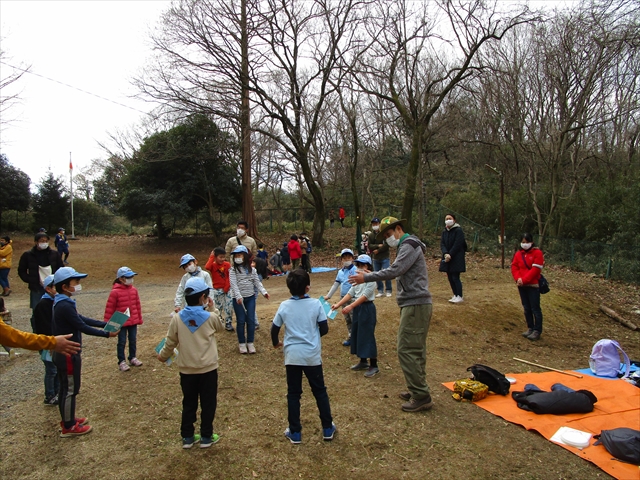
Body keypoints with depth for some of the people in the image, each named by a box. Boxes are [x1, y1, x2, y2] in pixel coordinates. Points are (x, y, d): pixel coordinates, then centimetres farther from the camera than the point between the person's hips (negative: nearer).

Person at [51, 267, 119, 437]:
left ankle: (67, 419, 35)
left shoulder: (62, 303, 6)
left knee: (65, 388, 20)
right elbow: (83, 327, -24)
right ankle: (69, 427, 15)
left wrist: (106, 324, 8)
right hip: (69, 354, -10)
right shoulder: (65, 306, -26)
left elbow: (81, 319, 11)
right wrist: (107, 334, -16)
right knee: (70, 389, 3)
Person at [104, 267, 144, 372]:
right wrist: (107, 323, -8)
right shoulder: (115, 292, -16)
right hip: (121, 322, -5)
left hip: (133, 321, 5)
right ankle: (121, 362, 20)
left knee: (133, 340, 16)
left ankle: (132, 358, 33)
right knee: (122, 342, 7)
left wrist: (139, 319, 12)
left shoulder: (134, 290, 0)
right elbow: (109, 308, -11)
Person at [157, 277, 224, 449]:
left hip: (186, 369, 3)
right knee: (208, 403, 13)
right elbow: (220, 327, 9)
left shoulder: (177, 318, -9)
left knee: (189, 404, 17)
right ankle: (206, 437, 22)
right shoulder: (211, 317, -13)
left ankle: (187, 437, 27)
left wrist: (163, 356, 19)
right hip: (208, 369, -2)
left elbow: (170, 342, 0)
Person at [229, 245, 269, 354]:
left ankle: (250, 343, 17)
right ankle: (242, 343, 18)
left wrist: (263, 292, -8)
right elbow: (233, 284, -14)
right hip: (238, 299, -2)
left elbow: (257, 282, 5)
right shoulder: (233, 270, -4)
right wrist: (238, 296, -26)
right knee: (241, 321, 4)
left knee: (251, 320, 4)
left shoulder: (251, 269, 5)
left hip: (250, 297, 3)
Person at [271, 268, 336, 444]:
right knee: (320, 391, 14)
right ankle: (328, 429, 23)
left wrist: (276, 343, 23)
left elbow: (274, 329, 3)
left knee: (293, 393, 12)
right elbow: (324, 329, -6)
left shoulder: (284, 306, -4)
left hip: (292, 356, 1)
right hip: (312, 355, 0)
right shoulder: (316, 304, -9)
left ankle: (295, 432, 19)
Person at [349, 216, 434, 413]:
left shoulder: (409, 245, -12)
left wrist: (366, 278, -20)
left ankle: (421, 396, -3)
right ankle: (418, 391, 22)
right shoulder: (407, 246, 21)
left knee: (407, 350, -9)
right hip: (416, 304, 11)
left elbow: (395, 270, -23)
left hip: (415, 305, -11)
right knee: (416, 350, 14)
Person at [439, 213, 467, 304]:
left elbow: (457, 245, -15)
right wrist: (446, 254, -15)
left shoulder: (458, 231, -9)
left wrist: (450, 255, -18)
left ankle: (459, 297, 1)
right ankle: (455, 295, 19)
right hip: (447, 257, 7)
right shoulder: (444, 232, 11)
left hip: (457, 258, -6)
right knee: (450, 277, 8)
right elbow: (442, 244, 2)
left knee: (455, 277, -8)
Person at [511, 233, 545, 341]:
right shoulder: (518, 253, 9)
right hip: (521, 285, 6)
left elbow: (535, 269, -15)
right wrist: (518, 278, -12)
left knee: (535, 308, -2)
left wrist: (524, 279, -18)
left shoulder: (537, 253, -7)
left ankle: (537, 331, 4)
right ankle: (530, 328, 22)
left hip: (533, 285, -6)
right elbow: (514, 267, 5)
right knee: (526, 308, 12)